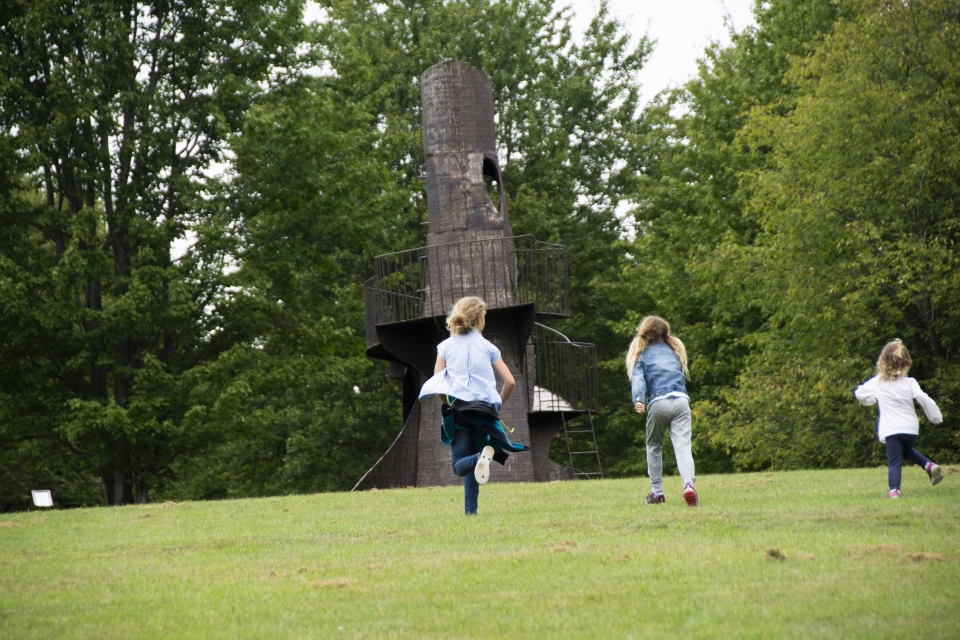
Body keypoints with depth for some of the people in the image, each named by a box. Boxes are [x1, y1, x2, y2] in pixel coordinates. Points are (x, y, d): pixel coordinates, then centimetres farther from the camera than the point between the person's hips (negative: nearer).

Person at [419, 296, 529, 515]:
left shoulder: (446, 346, 6)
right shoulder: (488, 347, 6)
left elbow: (436, 385, 1)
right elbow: (510, 381, 3)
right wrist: (498, 403, 19)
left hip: (458, 409, -1)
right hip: (485, 410, 1)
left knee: (460, 465, -2)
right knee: (472, 464, 15)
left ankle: (480, 458, -35)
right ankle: (470, 510, 3)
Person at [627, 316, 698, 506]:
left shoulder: (642, 355, 12)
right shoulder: (674, 352, 27)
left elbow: (638, 379, -3)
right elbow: (681, 375, 23)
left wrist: (638, 400, -16)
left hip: (658, 403, -2)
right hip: (680, 400, 2)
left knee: (654, 446, 18)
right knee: (682, 446, -9)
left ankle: (657, 492, 20)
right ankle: (688, 483, -33)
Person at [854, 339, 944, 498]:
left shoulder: (876, 382, 0)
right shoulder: (909, 383, -2)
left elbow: (859, 393, 11)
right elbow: (924, 400, -10)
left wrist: (871, 400, 31)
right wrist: (936, 417, 1)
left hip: (891, 430, -2)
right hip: (911, 428, 2)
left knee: (894, 461, -1)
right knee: (907, 450, 29)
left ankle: (894, 490, -19)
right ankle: (929, 465, 10)